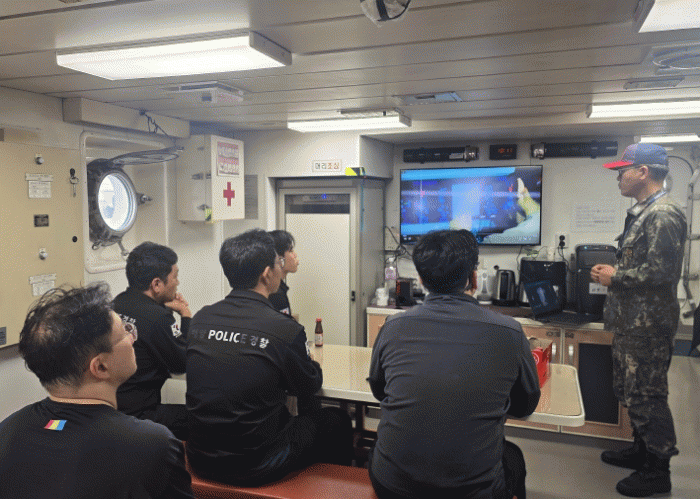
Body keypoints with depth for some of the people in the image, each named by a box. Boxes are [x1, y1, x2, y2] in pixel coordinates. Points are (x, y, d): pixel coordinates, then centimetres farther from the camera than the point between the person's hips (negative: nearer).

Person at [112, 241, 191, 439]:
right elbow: (183, 364, -9)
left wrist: (166, 308, 6)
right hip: (135, 415, -9)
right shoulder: (156, 317, -21)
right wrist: (186, 315, -1)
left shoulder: (118, 303, 5)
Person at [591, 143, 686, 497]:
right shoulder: (643, 213, 13)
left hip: (648, 325, -10)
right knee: (629, 390, 20)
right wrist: (612, 272, 8)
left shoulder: (663, 215, -19)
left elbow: (659, 272, -26)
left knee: (645, 396, 0)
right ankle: (642, 450, 36)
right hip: (632, 321, 11)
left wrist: (615, 277, -15)